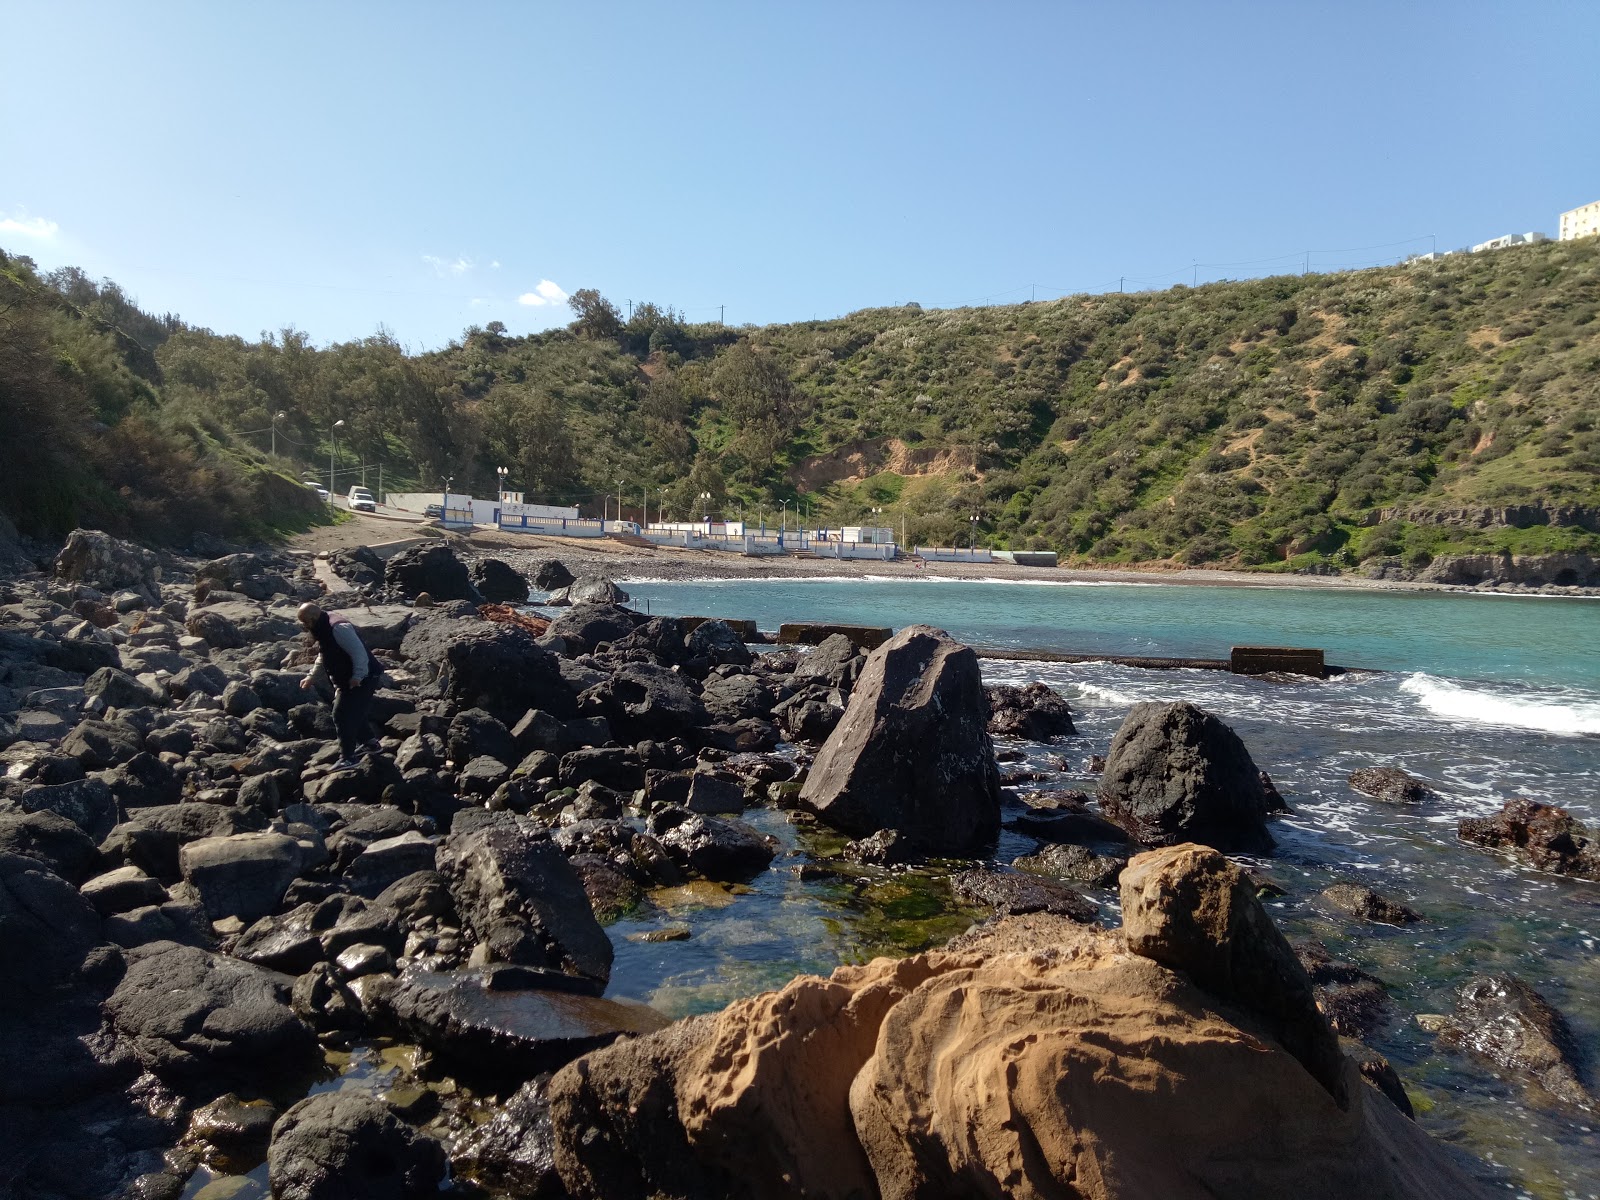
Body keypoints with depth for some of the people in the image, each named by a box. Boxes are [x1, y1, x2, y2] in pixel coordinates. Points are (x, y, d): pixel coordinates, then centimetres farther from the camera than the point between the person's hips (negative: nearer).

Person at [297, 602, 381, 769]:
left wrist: (357, 677, -32)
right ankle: (368, 742, 41)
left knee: (342, 716, -9)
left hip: (359, 680, -10)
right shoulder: (323, 628, 10)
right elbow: (323, 657, 24)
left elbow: (358, 652, -30)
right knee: (356, 712, 22)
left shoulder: (338, 628, -25)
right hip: (346, 680, 10)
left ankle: (347, 758, -4)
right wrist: (311, 676, 19)